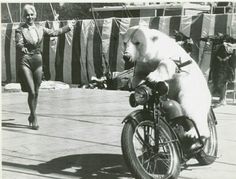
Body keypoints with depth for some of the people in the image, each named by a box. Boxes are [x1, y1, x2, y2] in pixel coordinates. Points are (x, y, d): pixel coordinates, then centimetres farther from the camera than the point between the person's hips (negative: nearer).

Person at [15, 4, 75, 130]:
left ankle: (32, 117, 26)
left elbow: (54, 32, 20)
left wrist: (68, 27, 23)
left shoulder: (40, 29, 8)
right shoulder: (20, 30, -4)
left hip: (38, 61, 4)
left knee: (36, 92, 9)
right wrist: (22, 48, -40)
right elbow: (18, 43, -17)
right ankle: (34, 118, 4)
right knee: (31, 92, -10)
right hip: (25, 62, -4)